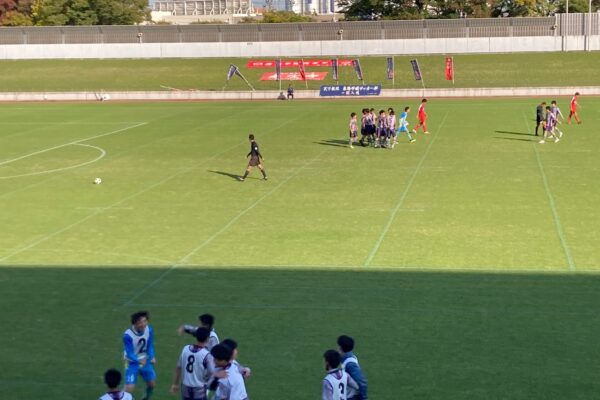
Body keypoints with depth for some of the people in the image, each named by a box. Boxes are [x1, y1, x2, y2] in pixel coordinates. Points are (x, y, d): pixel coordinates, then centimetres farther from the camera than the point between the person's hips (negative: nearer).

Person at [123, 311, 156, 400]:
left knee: (152, 383, 14)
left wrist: (152, 357, -25)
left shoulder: (149, 330, -17)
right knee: (129, 388, -15)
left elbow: (150, 346, -6)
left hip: (145, 360, 5)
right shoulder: (128, 335, -31)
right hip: (132, 362, -5)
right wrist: (139, 361, -47)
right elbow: (130, 354, -29)